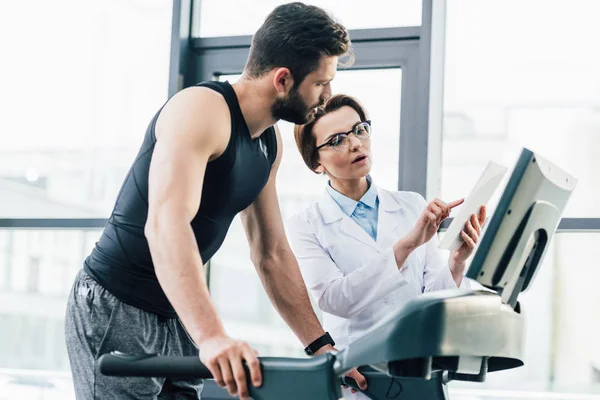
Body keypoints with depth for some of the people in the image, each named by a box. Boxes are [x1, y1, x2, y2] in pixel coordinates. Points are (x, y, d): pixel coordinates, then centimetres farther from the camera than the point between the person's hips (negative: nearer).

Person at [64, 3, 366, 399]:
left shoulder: (271, 142, 7)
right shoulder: (201, 110, -21)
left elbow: (272, 253, 13)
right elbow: (165, 225, -35)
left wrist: (321, 345, 5)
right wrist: (211, 336, -46)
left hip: (178, 318, 9)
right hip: (114, 309, -9)